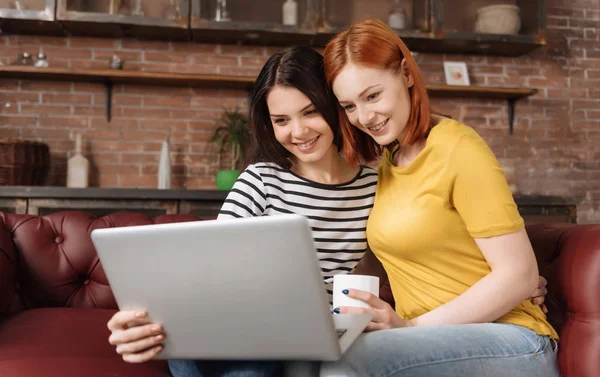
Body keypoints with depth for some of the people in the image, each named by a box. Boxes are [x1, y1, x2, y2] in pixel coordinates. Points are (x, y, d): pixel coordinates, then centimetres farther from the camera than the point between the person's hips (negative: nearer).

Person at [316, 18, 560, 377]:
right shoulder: (386, 162, 11)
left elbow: (518, 275, -14)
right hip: (433, 343, 6)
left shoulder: (459, 148, -11)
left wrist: (412, 327, -17)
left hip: (506, 338, -5)